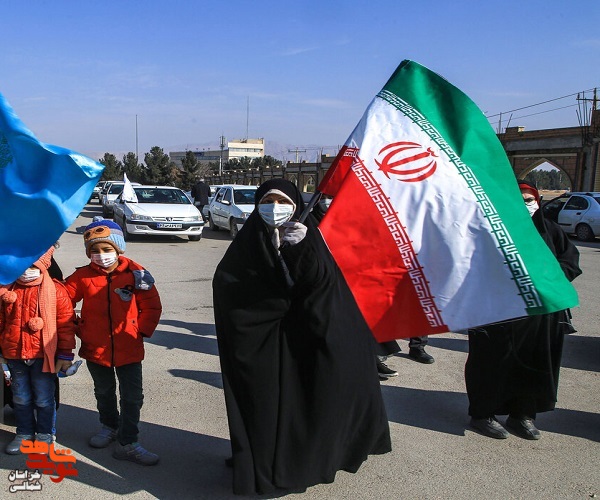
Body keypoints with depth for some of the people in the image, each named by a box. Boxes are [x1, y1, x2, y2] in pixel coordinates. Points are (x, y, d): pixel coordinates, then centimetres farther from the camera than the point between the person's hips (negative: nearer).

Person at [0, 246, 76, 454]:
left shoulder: (55, 290, -9)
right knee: (21, 398, 17)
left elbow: (66, 324, -7)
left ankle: (45, 434, 27)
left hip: (43, 355, -3)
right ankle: (24, 433, 34)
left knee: (44, 399, 9)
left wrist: (65, 354, -7)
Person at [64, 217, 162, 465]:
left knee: (132, 396, 2)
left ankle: (127, 443, 15)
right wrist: (77, 328, 0)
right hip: (96, 349, 2)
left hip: (128, 349, -2)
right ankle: (109, 426, 47)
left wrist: (141, 331, -9)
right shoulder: (83, 276, -5)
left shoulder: (134, 273, -10)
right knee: (104, 393, 23)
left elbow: (152, 306, -3)